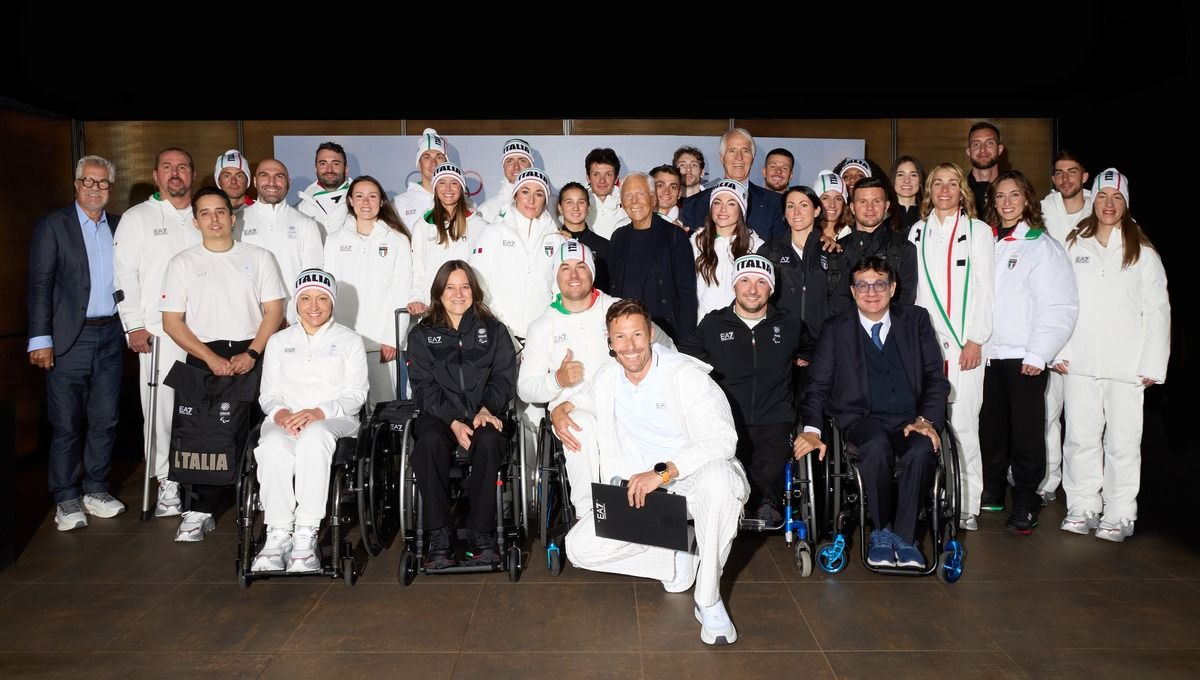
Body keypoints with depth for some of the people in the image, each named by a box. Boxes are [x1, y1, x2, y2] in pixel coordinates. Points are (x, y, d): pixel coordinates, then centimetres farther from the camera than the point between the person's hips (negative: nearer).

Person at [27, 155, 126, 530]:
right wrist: (40, 340, -11)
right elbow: (40, 285, -6)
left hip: (110, 334, 4)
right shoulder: (52, 225, -1)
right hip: (70, 338, -4)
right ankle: (66, 499, 14)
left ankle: (95, 490, 22)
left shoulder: (119, 226, 11)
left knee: (104, 419, 9)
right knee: (67, 424, 2)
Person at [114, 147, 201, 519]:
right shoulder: (137, 218, 7)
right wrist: (135, 326, -6)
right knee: (161, 404, -3)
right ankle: (168, 484, 7)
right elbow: (124, 275, 1)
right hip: (157, 330, -2)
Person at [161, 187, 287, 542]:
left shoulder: (258, 257, 12)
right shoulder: (183, 263, 11)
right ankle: (199, 510, -6)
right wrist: (211, 358, -8)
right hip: (204, 356, 0)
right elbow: (172, 321, 5)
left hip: (251, 354, 0)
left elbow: (274, 311, 7)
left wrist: (251, 354, -7)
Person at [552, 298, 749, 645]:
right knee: (579, 547, -12)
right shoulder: (608, 376, 3)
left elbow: (722, 439, -25)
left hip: (691, 478, -5)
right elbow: (585, 397, 28)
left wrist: (662, 472, -36)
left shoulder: (685, 375, -15)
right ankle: (677, 555, 6)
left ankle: (709, 602, -23)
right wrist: (560, 409, 2)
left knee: (718, 477, -41)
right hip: (641, 492, 5)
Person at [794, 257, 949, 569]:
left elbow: (935, 377, 9)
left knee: (923, 449, -32)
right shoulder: (836, 329, 10)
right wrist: (812, 429, -12)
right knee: (877, 446, -35)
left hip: (910, 418, 1)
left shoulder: (916, 319, 13)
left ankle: (904, 536, -15)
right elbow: (817, 385, 5)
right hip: (862, 419, -1)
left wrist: (926, 419, -8)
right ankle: (882, 531, -13)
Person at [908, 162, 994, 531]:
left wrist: (976, 340, -7)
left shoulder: (978, 231, 8)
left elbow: (985, 289, 2)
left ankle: (967, 505, 0)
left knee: (962, 423, -7)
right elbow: (909, 288, 13)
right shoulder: (917, 232, 16)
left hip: (964, 342, -2)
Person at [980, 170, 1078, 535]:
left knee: (1026, 432, 1)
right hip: (990, 353, 4)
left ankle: (1025, 505, 10)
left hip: (1024, 357, -4)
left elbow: (1060, 306, -8)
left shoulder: (1042, 246, -3)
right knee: (991, 426, 11)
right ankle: (992, 492, 26)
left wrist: (1038, 354, -12)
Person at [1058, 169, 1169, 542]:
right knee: (1080, 437, 4)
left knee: (1122, 440, 0)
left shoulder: (1143, 252, 5)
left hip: (1126, 364, -1)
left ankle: (1119, 515, 10)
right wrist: (1059, 350, -3)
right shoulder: (1074, 246, 9)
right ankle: (1083, 507, 15)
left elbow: (1157, 309, 2)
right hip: (1080, 362, 1)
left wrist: (1153, 364, -4)